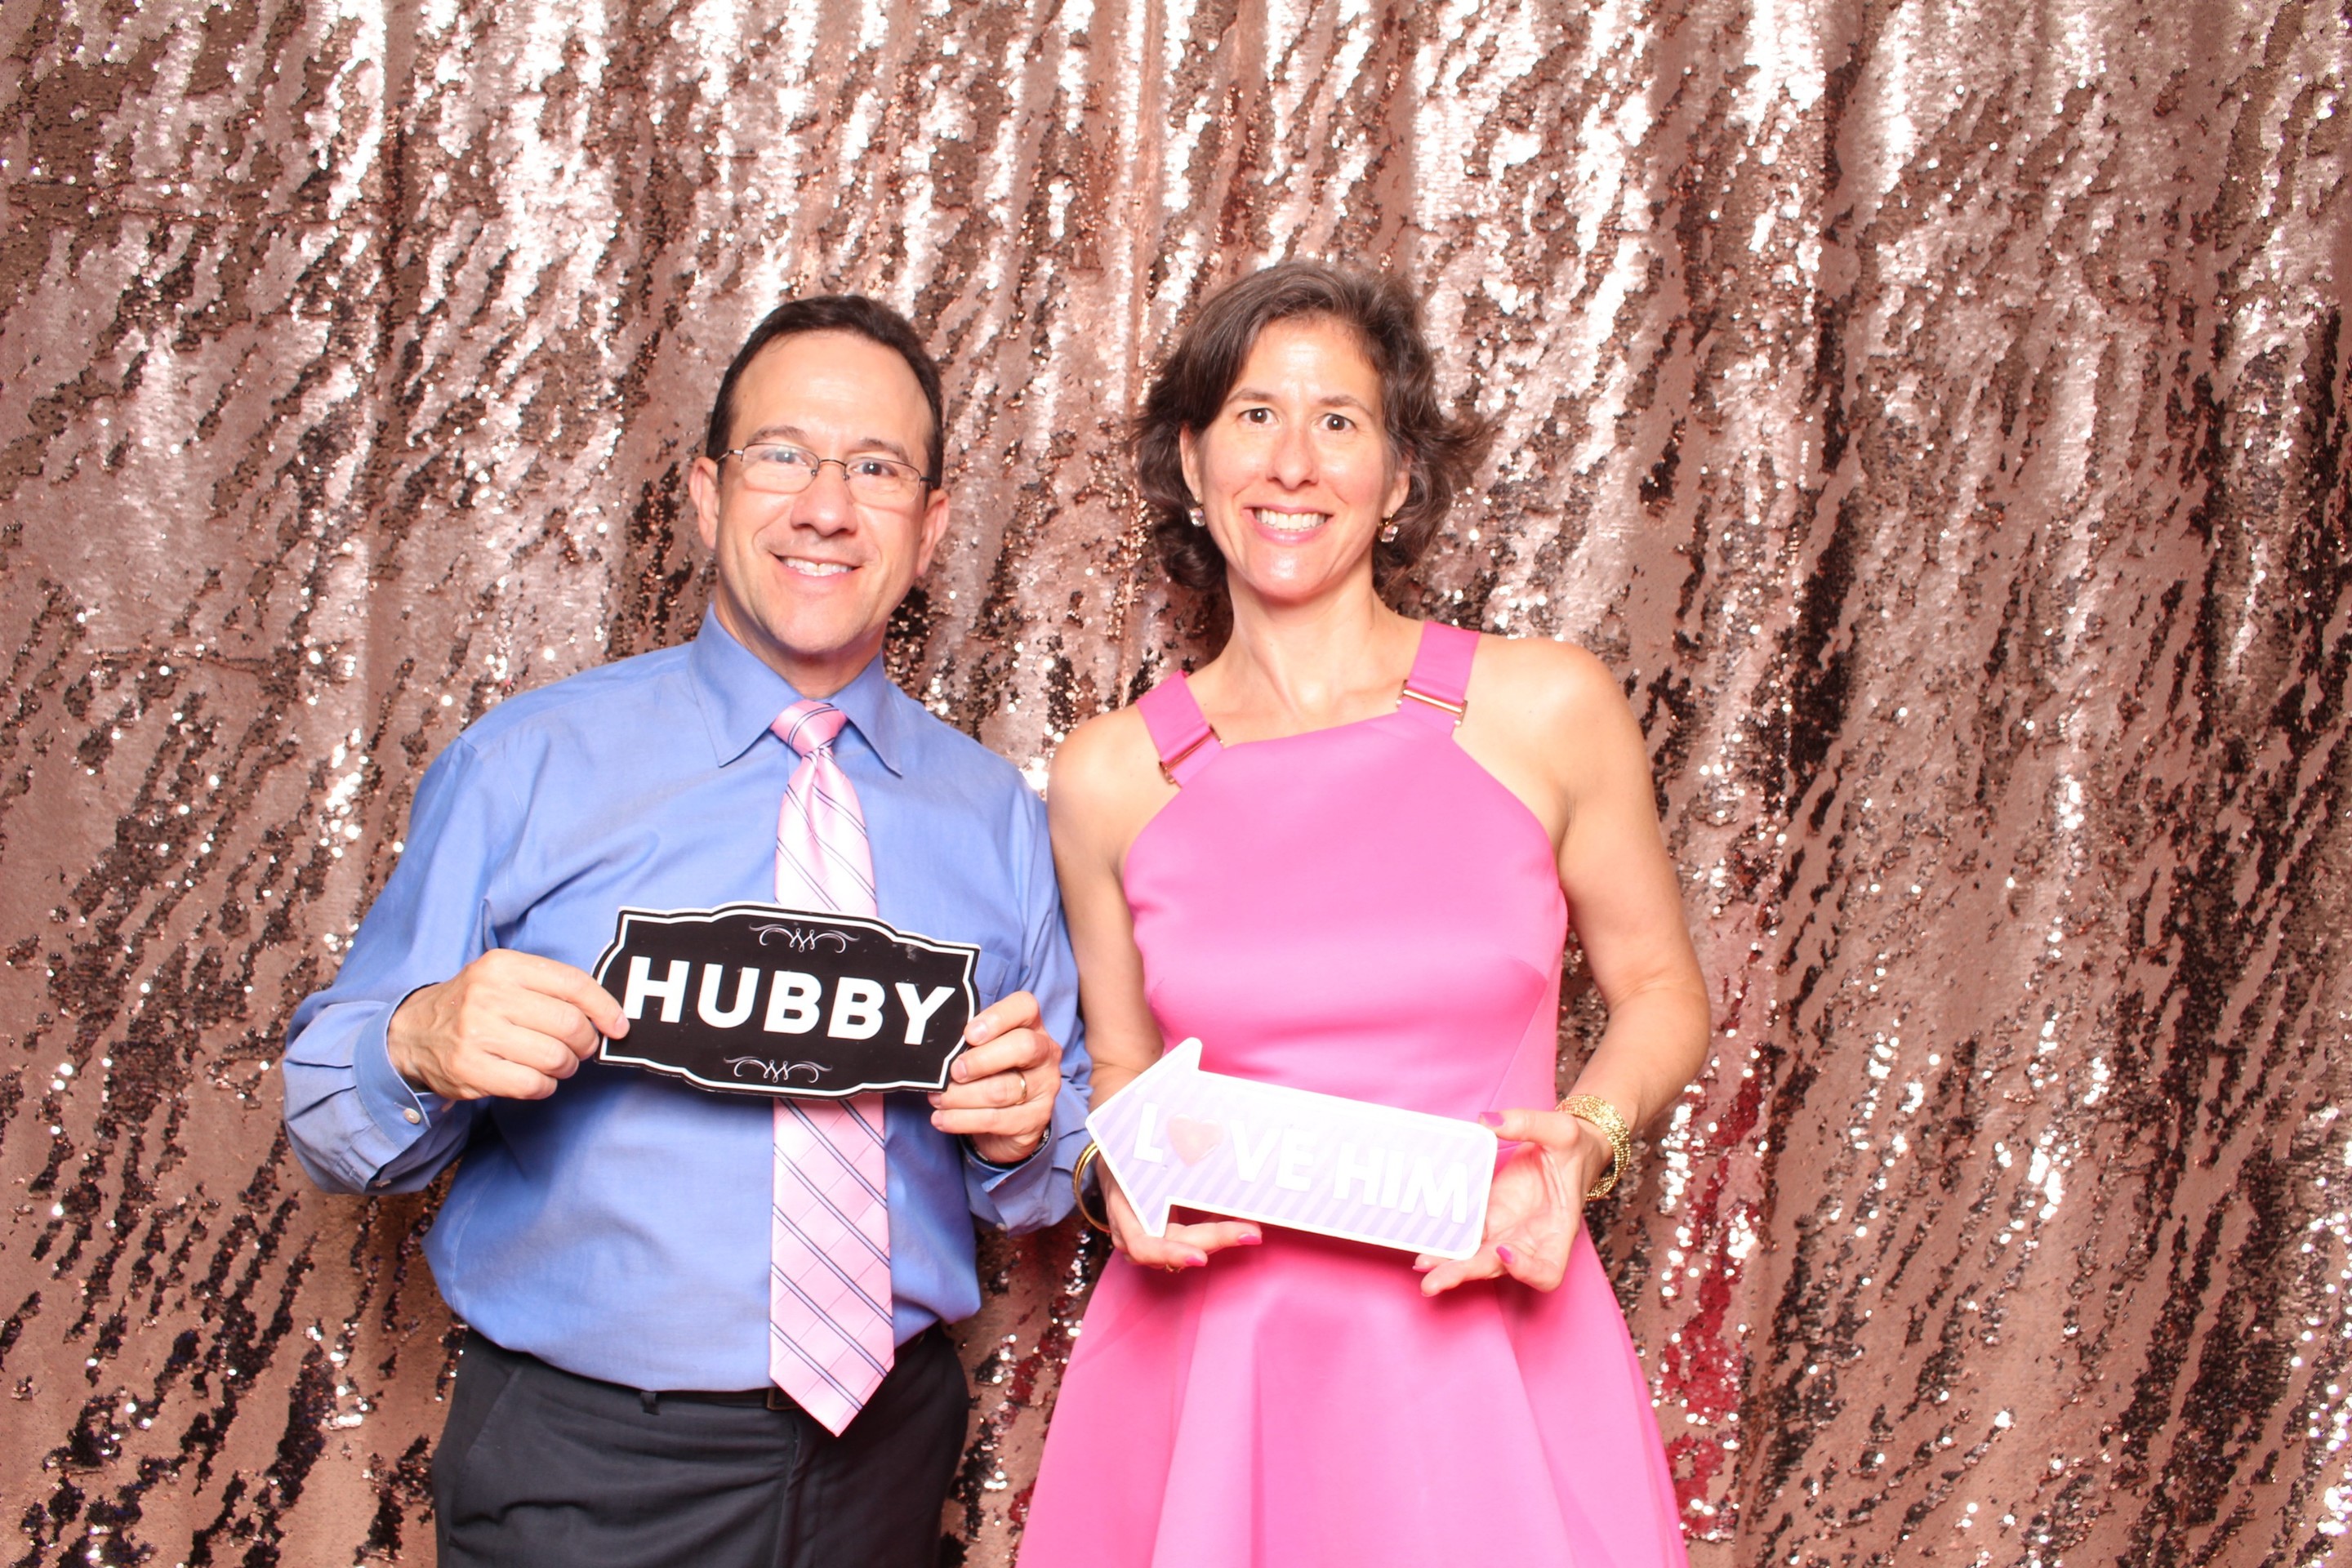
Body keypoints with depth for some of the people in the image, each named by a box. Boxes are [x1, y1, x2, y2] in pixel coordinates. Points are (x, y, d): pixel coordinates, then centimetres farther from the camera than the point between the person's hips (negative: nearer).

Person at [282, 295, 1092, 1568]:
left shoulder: (994, 813, 4)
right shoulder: (523, 766, -4)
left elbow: (1050, 1188, 9)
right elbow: (327, 1122, -3)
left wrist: (1021, 1130, -13)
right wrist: (422, 1046, -24)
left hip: (885, 1457, 3)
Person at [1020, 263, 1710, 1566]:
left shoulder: (1548, 711, -4)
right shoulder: (1110, 776, 0)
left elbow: (1659, 991, 8)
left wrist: (1585, 1136, -11)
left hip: (1486, 1366, -1)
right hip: (1202, 1368, 1)